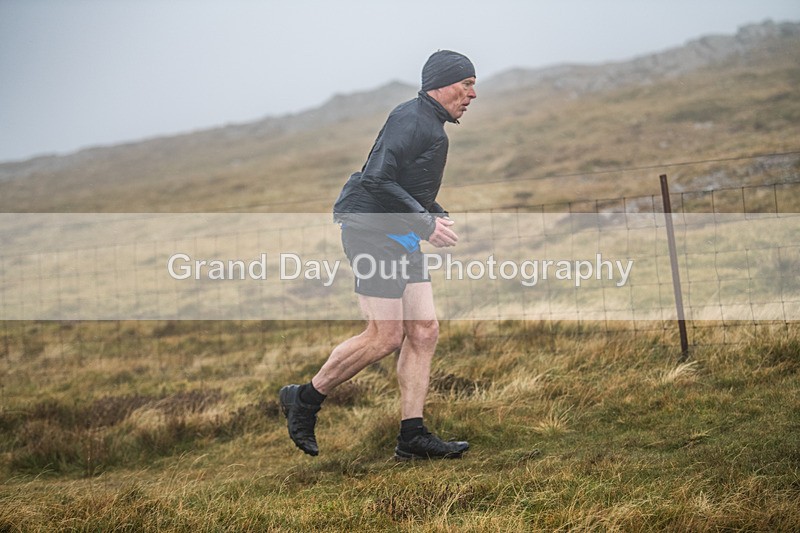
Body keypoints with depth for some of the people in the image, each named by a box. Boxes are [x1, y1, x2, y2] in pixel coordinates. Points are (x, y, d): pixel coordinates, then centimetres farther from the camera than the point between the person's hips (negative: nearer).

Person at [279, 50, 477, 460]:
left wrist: (437, 215, 12)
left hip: (401, 239, 10)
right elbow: (377, 179, -24)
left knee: (424, 331, 3)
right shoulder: (410, 119, -14)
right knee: (385, 337, -10)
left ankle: (412, 437, 4)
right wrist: (425, 223, -22)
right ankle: (305, 398, 7)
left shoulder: (431, 126, 18)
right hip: (373, 231, -10)